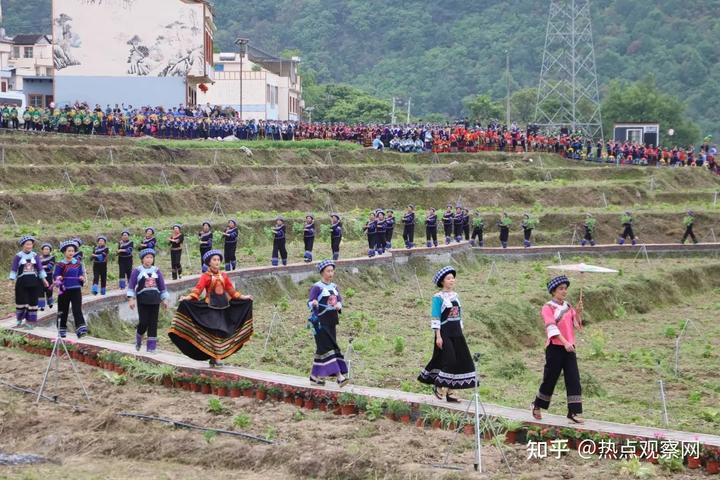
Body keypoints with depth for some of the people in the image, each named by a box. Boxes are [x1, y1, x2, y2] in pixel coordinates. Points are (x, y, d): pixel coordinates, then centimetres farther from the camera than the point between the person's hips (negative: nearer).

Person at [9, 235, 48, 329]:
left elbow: (40, 268, 9)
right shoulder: (18, 256, -4)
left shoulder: (35, 256, 5)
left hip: (34, 282, 3)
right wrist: (12, 280, -9)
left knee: (33, 301, 4)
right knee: (21, 301, 3)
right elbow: (14, 269, -3)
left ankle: (30, 321, 12)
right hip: (22, 282, -3)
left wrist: (44, 279, 4)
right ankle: (19, 320, 20)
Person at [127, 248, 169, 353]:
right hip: (142, 300, -3)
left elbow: (162, 286, 14)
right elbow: (131, 286, -2)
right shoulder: (137, 271, -1)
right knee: (144, 322, -9)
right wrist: (131, 299, -9)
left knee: (153, 323, 1)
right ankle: (138, 339, 21)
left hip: (155, 300, 3)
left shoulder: (156, 271, 9)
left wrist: (164, 299, 11)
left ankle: (151, 346, 5)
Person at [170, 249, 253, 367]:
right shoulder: (205, 276, -4)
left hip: (223, 306, 5)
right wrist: (188, 297, -29)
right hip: (210, 306, -5)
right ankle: (215, 357, -9)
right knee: (214, 331, -11)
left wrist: (242, 297, 16)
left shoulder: (224, 275, 11)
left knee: (222, 332, 3)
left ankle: (214, 357, 9)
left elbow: (231, 290, 17)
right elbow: (198, 289, -14)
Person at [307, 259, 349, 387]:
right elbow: (309, 302, -16)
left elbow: (339, 300, 14)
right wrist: (314, 303, -39)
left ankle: (315, 376, 19)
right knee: (328, 348, -11)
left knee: (322, 348, 10)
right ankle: (338, 376, -17)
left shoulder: (334, 287, 12)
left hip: (331, 322, 8)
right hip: (320, 321, -8)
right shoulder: (317, 287, -9)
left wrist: (338, 305, -10)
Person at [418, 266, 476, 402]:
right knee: (449, 360, -13)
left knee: (460, 361, 3)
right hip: (444, 334, -7)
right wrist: (438, 336, -17)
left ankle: (450, 392, 9)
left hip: (456, 334, 7)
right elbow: (435, 318, -12)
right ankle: (439, 386, 5)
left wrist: (461, 333, 15)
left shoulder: (455, 296, 14)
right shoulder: (438, 297, -8)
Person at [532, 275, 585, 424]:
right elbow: (552, 327, -19)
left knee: (574, 380, -5)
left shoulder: (568, 307, 13)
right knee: (550, 379, 4)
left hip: (569, 348, 5)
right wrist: (565, 343, -31)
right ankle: (537, 407, 25)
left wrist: (578, 312, -10)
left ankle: (574, 412, -6)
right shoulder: (548, 308, -6)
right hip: (555, 348, -5)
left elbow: (578, 325, 8)